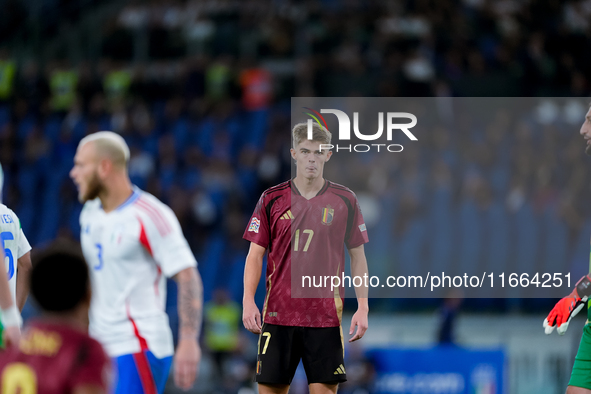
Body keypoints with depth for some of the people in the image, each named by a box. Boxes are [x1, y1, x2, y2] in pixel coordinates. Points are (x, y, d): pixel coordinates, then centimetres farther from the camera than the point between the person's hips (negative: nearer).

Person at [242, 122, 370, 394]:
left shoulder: (345, 201, 4)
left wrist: (362, 308, -1)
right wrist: (248, 302, -8)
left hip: (326, 317, 0)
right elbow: (255, 254, 5)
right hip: (277, 313, 1)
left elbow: (358, 257, 8)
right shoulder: (272, 199, 4)